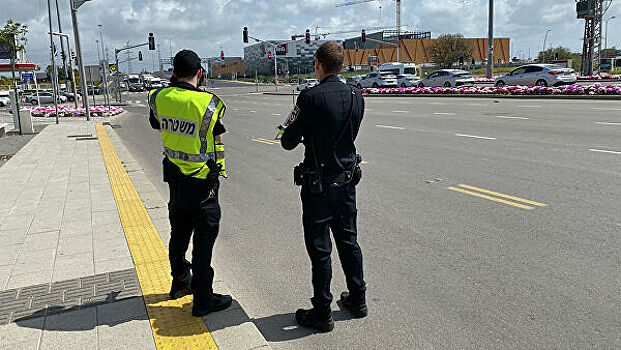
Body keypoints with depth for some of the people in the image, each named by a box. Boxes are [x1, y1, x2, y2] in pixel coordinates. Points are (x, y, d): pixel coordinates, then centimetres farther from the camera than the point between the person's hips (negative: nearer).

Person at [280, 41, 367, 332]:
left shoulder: (310, 98, -18)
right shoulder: (356, 97, 1)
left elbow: (288, 142, -13)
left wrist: (291, 129, 9)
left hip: (318, 186, -6)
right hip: (347, 181, 6)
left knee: (320, 249, 4)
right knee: (348, 241, 19)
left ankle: (322, 314, 16)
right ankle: (357, 300, 33)